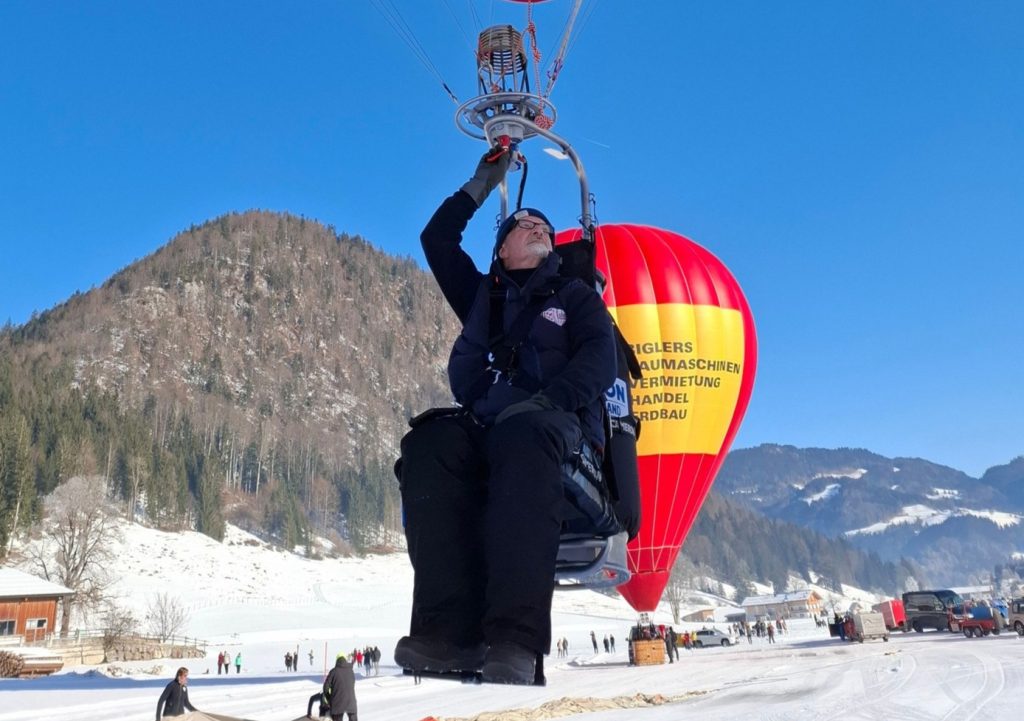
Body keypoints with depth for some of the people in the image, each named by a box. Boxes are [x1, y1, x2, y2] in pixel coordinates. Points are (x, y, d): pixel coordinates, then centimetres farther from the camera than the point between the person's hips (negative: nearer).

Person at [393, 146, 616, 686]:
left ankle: (516, 639, -51)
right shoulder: (481, 295, 32)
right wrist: (483, 183, 38)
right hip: (481, 424, 3)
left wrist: (548, 400, -16)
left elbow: (599, 358, 4)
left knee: (522, 435, -41)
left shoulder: (576, 296, 23)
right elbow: (436, 239, 35)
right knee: (429, 443, -33)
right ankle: (450, 630, -43)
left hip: (556, 425, -2)